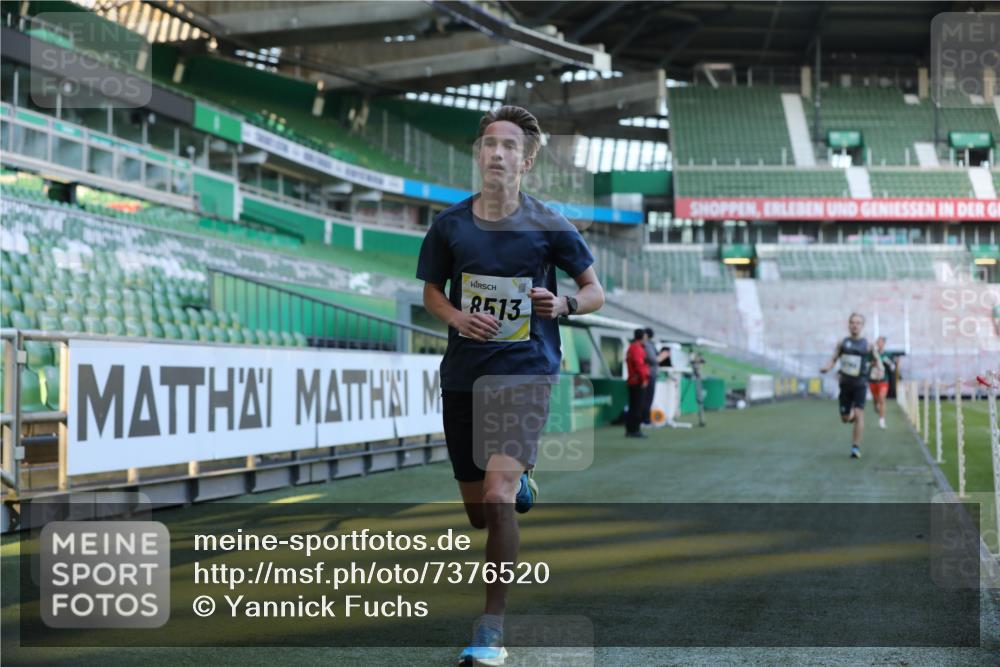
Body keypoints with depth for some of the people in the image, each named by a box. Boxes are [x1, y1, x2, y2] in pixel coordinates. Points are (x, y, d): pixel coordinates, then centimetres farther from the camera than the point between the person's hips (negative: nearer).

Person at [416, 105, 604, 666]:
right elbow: (431, 291, 16)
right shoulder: (449, 225, 2)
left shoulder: (549, 226, -4)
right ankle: (521, 487, 51)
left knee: (497, 497, -23)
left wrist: (562, 304, -17)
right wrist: (456, 316, -6)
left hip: (526, 372, -4)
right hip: (464, 374, 4)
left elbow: (596, 292, 5)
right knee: (477, 513, 12)